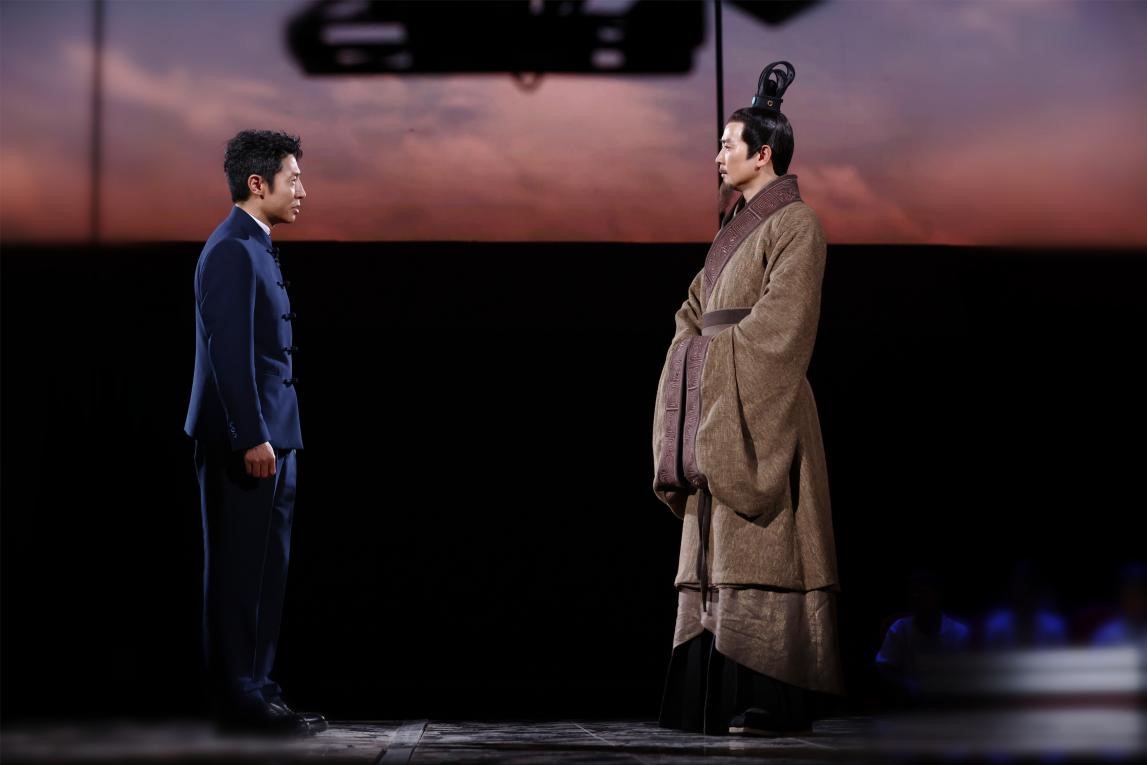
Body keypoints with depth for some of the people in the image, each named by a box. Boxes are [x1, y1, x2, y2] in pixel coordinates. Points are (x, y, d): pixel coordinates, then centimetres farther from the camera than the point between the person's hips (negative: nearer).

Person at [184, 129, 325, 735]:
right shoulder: (232, 251, -14)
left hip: (270, 436, 10)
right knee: (240, 570, -3)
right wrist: (253, 438, -23)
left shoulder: (256, 248, 17)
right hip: (243, 439, -10)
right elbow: (230, 351, -20)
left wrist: (274, 436, 18)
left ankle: (254, 686, 20)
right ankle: (238, 697, 3)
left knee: (267, 570, 13)